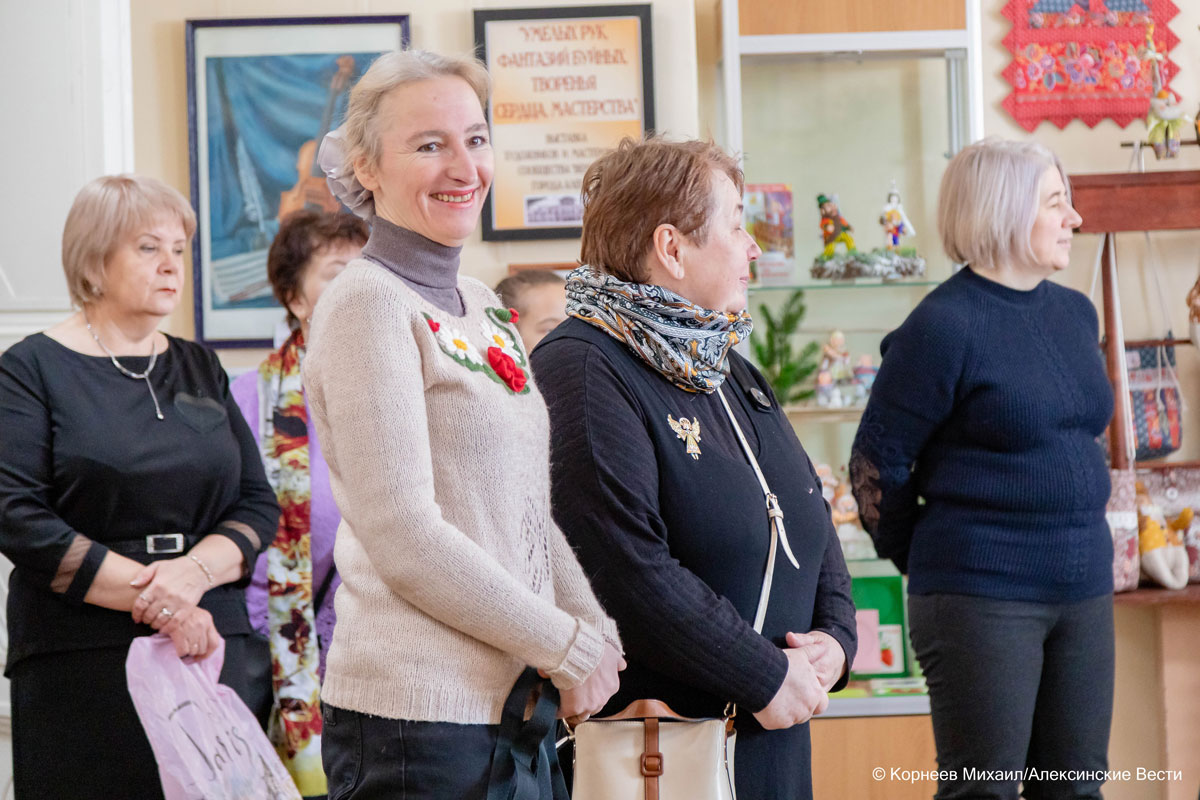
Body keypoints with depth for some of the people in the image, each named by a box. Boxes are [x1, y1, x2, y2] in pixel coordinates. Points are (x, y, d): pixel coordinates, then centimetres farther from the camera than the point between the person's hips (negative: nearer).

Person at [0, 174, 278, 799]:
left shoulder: (202, 370, 16)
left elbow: (259, 505, 10)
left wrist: (194, 572, -11)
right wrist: (151, 594, -15)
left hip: (210, 651, 4)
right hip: (82, 665, -4)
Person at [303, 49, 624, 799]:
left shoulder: (482, 307, 15)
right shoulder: (368, 305, -10)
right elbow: (403, 536, -16)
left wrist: (601, 632, 3)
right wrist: (568, 647, -10)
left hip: (519, 703, 8)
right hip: (419, 713, -8)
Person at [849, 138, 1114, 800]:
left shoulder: (1076, 313, 11)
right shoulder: (945, 326, -12)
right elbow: (877, 461, -8)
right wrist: (930, 561, 1)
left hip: (1084, 592, 7)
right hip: (983, 600, -7)